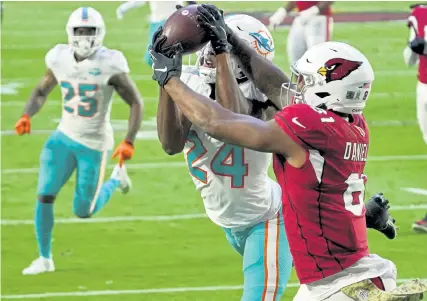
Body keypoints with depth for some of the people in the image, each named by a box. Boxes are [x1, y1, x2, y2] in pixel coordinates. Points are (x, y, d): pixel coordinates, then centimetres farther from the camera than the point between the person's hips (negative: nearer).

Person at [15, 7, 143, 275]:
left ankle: (116, 178, 32)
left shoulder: (109, 65, -19)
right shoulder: (60, 59, -5)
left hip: (94, 144, -4)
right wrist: (27, 117, -9)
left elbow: (136, 103, -12)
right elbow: (41, 92, 10)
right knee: (44, 196, -10)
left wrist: (129, 143, -22)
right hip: (64, 138, 4)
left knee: (84, 211, 3)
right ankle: (45, 258, 6)